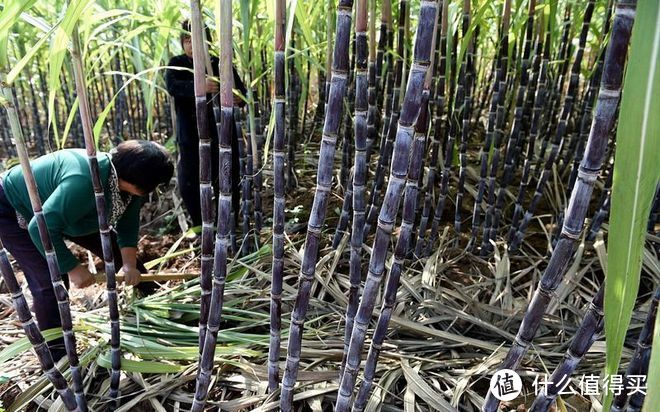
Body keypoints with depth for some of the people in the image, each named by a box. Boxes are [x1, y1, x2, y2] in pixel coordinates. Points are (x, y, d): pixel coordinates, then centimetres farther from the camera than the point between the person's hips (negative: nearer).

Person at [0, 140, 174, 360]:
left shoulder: (126, 180, -17)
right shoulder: (85, 181, -45)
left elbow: (127, 225, -7)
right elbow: (42, 228, -42)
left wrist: (130, 264, -19)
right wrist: (73, 268, -33)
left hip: (60, 209, 8)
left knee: (115, 249, 3)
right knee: (51, 281, -16)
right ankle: (56, 354, 1)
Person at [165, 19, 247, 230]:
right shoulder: (177, 64, 0)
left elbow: (241, 90, -5)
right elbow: (172, 86, -20)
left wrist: (239, 98, -31)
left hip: (222, 134, 0)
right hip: (190, 137, 1)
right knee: (188, 185, 6)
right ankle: (200, 227, 28)